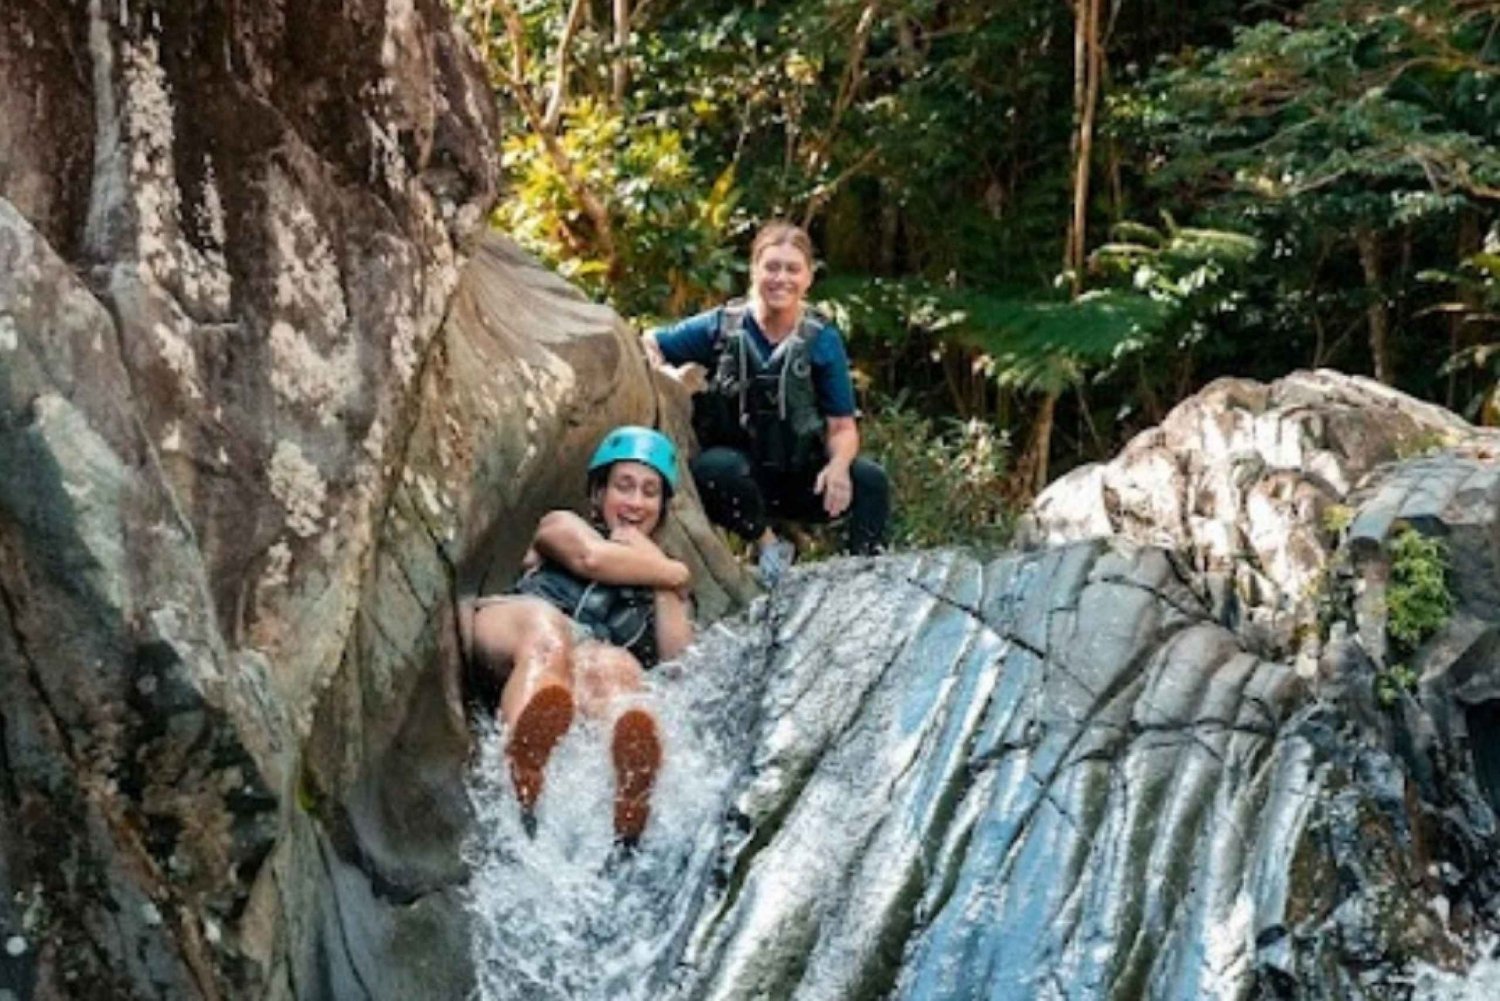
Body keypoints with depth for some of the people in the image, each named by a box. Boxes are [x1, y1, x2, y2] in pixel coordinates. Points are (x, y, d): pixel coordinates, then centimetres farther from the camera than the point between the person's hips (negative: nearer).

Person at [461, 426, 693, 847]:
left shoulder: (662, 575, 38)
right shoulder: (562, 525, 33)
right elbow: (593, 557, 7)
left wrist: (665, 591, 14)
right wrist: (674, 574, 17)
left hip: (590, 660, 1)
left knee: (619, 667, -38)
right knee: (547, 625, -39)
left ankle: (630, 815, -73)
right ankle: (519, 807, -64)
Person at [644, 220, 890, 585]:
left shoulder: (822, 339, -1)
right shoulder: (721, 328, -1)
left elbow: (842, 425, -3)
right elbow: (648, 346, 7)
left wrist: (838, 465, -26)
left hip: (799, 480, 1)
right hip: (733, 477, -1)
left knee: (870, 480, -25)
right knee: (717, 467, -36)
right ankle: (768, 546, -11)